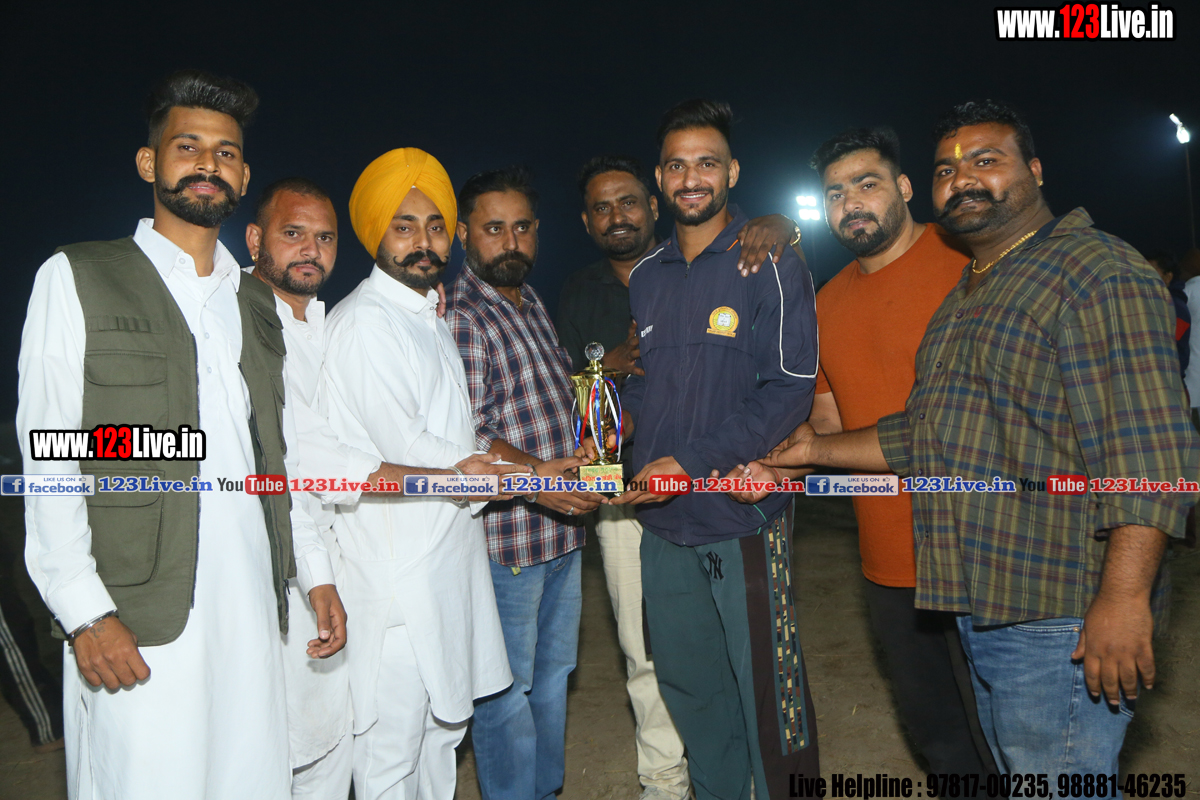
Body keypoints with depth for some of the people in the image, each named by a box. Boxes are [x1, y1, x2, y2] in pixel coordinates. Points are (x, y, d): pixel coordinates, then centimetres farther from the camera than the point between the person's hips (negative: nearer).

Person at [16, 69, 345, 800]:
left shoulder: (257, 303, 16)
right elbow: (48, 458, -4)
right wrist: (85, 612, -11)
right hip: (137, 621, -4)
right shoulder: (76, 279, 2)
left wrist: (317, 574, 11)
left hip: (253, 605, 4)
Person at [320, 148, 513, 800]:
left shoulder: (431, 313, 16)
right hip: (395, 564, -9)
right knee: (392, 745, 2)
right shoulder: (364, 320, -14)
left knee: (445, 720, 19)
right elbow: (405, 448, -19)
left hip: (448, 547, 9)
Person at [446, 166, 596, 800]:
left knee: (552, 674, 20)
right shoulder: (458, 316, -15)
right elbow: (460, 438, -21)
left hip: (561, 524, 9)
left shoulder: (530, 302, 13)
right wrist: (532, 476, -31)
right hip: (504, 536, -9)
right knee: (505, 690, 4)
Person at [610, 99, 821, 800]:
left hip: (743, 520, -5)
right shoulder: (645, 277, 11)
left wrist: (692, 462, -21)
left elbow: (789, 389, -15)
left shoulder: (770, 264, -7)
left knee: (761, 687, 6)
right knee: (686, 687, 18)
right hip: (663, 526, 6)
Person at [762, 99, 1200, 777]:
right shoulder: (966, 297, 19)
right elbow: (925, 435, 24)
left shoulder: (1096, 271, -11)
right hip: (977, 611, 9)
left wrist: (1124, 598, -26)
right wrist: (821, 450, 18)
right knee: (1005, 775, 21)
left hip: (1058, 620, -9)